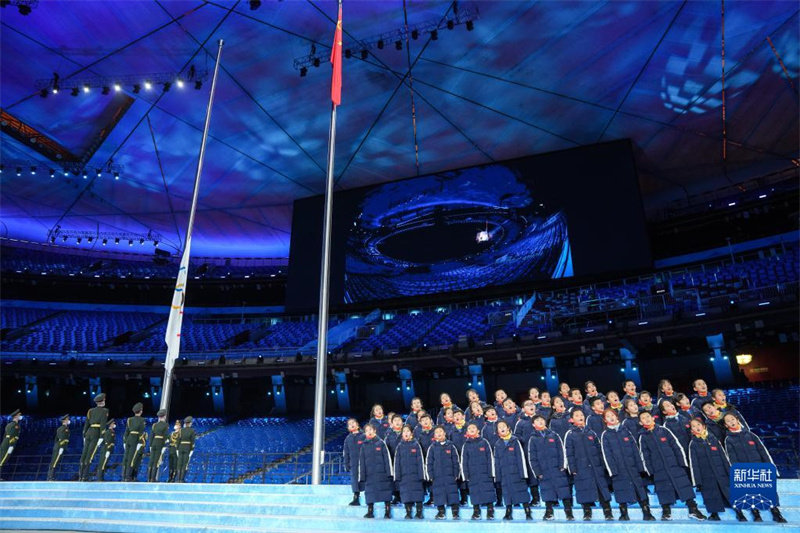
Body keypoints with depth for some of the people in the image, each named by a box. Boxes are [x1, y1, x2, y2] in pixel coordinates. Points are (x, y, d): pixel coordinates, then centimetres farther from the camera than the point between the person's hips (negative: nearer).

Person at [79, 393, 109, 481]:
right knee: (90, 455, -7)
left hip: (89, 433, 6)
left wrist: (84, 437, 18)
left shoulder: (90, 411, 14)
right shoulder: (104, 411, -4)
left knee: (84, 454, 5)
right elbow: (103, 425, -13)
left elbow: (86, 424, 13)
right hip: (97, 434, -6)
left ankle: (80, 476, 6)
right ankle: (85, 477, -9)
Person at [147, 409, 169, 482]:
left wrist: (150, 445, 13)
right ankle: (153, 478, -5)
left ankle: (149, 478, 8)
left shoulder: (154, 425, 10)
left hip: (154, 444, 5)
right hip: (160, 444, -5)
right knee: (156, 462, -3)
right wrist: (164, 446, -7)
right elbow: (166, 436, -10)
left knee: (151, 461, 7)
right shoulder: (166, 425, -5)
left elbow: (151, 436, 9)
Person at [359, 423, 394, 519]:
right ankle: (370, 512, 17)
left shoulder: (381, 443, 1)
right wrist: (362, 476, 3)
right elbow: (361, 462, 9)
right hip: (369, 474, 2)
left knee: (386, 492, 0)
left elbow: (387, 458, -1)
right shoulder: (364, 446, 8)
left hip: (382, 473, -2)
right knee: (370, 493, 4)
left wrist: (389, 472, -6)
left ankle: (387, 512, 10)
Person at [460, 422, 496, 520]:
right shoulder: (466, 445, 8)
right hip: (472, 475, 2)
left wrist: (491, 473, -5)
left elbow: (490, 458, 1)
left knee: (488, 493, -3)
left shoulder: (484, 442, 3)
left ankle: (490, 512, 9)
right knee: (474, 494, 3)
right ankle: (476, 512, 16)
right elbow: (463, 461, 7)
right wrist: (465, 475, 0)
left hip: (485, 473, -1)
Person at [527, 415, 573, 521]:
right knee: (547, 492, 3)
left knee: (564, 490, -3)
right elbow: (532, 458, 3)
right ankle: (549, 512, 19)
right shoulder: (533, 439, 5)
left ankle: (569, 512, 7)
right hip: (544, 472, 0)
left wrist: (562, 466, -4)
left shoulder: (553, 435, 8)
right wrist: (537, 472, -4)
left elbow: (561, 451, 5)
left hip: (558, 469, 0)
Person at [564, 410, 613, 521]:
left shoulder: (591, 433, 11)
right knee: (585, 489, 0)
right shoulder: (570, 435, 1)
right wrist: (573, 469, -8)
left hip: (596, 466, 3)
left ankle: (608, 512, 11)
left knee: (602, 487, 2)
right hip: (581, 468, -2)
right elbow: (569, 453, -2)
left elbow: (599, 449, 12)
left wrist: (602, 464, 4)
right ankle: (587, 512, 14)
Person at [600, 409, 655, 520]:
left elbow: (635, 449, 7)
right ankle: (624, 514, 14)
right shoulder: (605, 435, 1)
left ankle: (647, 513, 10)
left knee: (640, 489, 0)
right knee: (622, 493, 2)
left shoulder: (625, 431, 8)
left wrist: (640, 467, 0)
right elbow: (606, 454, -3)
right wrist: (612, 471, -10)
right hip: (619, 469, -2)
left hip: (633, 467, 2)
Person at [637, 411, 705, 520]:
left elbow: (677, 446, 3)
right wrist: (650, 471, -5)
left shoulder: (664, 430, 4)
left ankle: (693, 510, 11)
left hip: (675, 465, 0)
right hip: (659, 470, 0)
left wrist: (682, 462, -4)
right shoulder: (643, 437, 2)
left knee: (684, 486, -2)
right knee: (664, 490, 3)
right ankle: (666, 512, 15)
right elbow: (645, 456, 1)